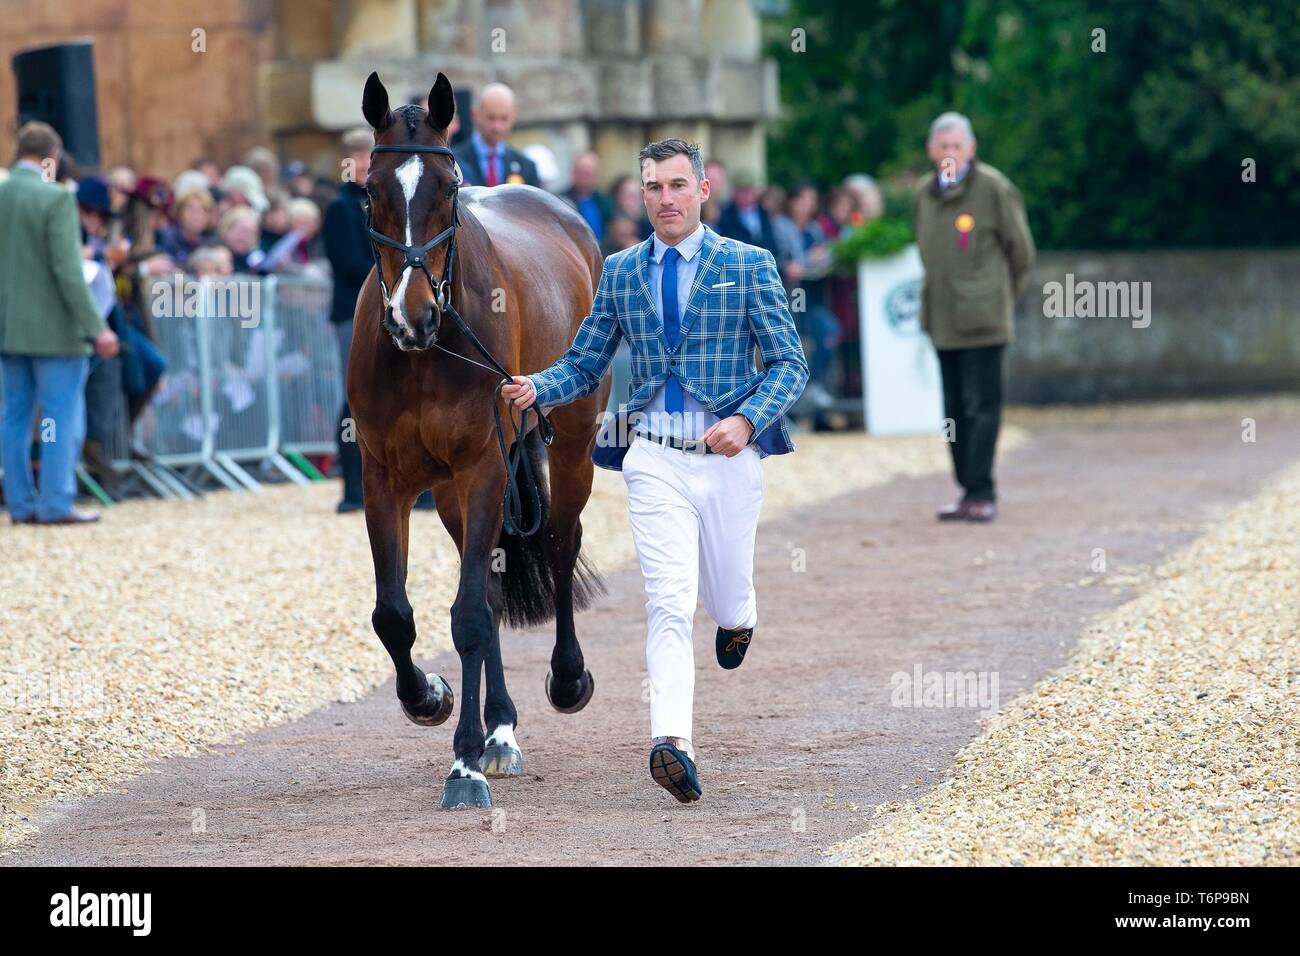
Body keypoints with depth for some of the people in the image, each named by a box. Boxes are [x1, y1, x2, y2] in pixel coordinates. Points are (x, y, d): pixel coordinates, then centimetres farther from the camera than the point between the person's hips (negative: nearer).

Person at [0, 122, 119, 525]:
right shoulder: (56, 199, -14)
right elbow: (68, 271, -19)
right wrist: (96, 328, -16)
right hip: (54, 328, -6)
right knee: (62, 416, 0)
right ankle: (56, 503, -1)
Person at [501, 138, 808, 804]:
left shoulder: (748, 266, 0)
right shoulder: (620, 273, 9)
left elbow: (790, 362, -2)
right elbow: (584, 366, 11)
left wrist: (746, 421, -19)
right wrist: (536, 388, -10)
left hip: (729, 456, 0)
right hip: (656, 459, 0)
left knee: (725, 597, 15)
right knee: (669, 602, -14)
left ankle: (737, 616, 54)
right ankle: (671, 742, -25)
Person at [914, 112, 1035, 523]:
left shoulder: (994, 188, -6)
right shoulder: (924, 193, 12)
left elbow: (1021, 251, 1)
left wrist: (999, 297, 8)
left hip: (982, 319, -6)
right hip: (942, 318, 6)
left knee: (981, 407, -9)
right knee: (955, 410, 7)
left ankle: (981, 493, -10)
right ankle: (969, 492, 11)